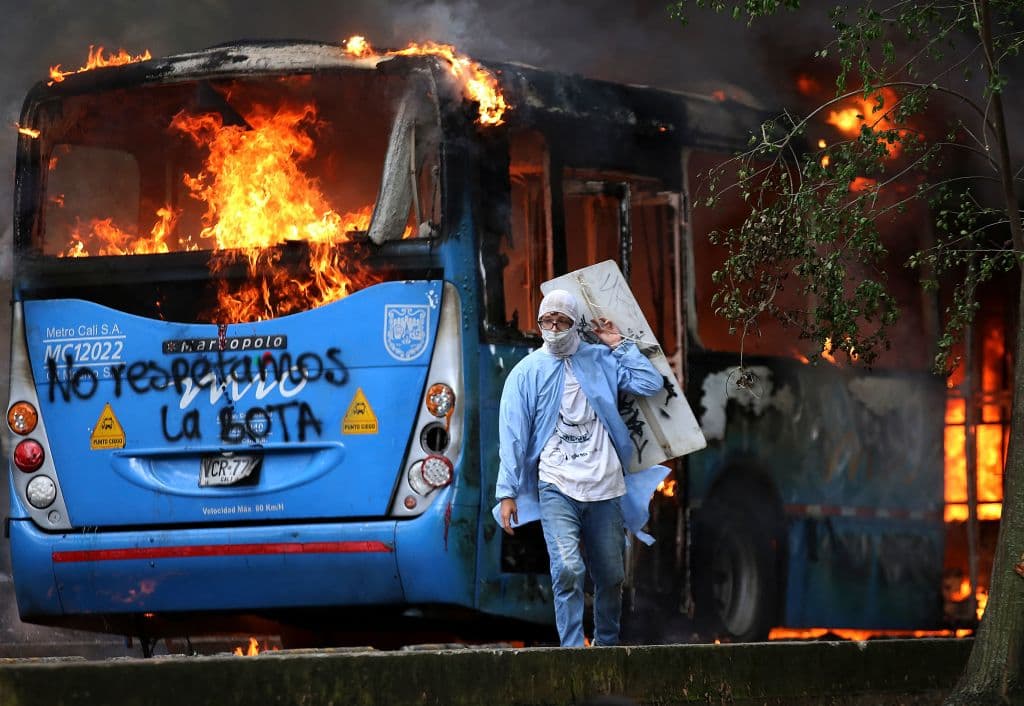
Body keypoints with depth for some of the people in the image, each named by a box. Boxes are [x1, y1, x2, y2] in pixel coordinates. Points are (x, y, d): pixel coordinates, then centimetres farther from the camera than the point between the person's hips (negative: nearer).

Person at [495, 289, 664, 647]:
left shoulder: (601, 361, 10)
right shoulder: (527, 372, 4)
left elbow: (651, 384, 5)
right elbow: (513, 436, 1)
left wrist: (619, 345, 4)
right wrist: (507, 493, -6)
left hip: (604, 485, 3)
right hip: (556, 486, -3)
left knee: (612, 575, 8)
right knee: (568, 570, -20)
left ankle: (608, 647, 26)